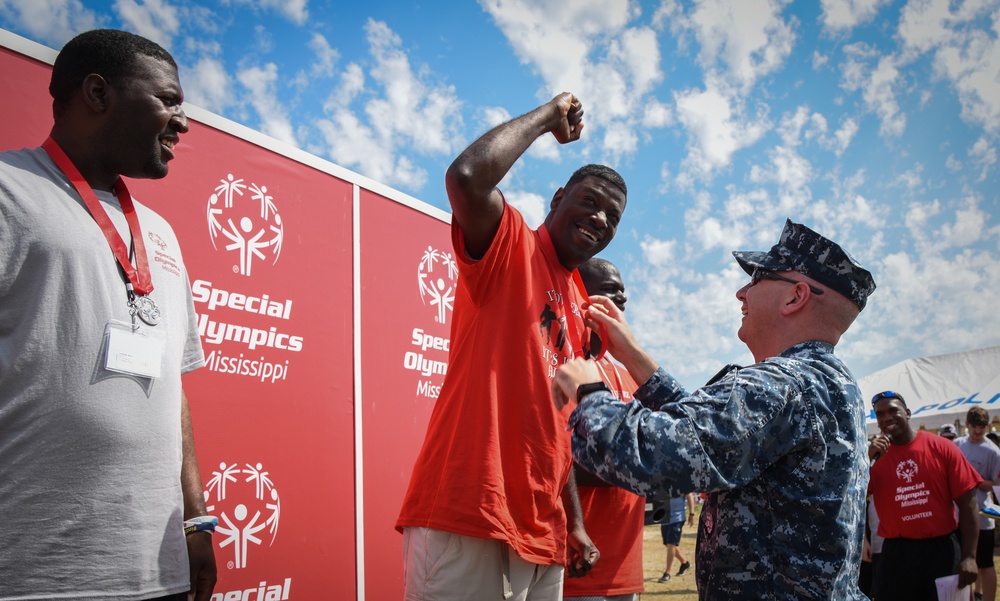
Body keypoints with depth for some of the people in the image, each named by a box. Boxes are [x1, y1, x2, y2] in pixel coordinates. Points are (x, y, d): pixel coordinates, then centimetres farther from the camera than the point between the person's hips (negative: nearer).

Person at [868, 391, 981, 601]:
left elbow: (967, 503, -4)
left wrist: (969, 556, -9)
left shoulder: (942, 447, -4)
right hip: (896, 553, 1)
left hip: (942, 549, -1)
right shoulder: (874, 455, 0)